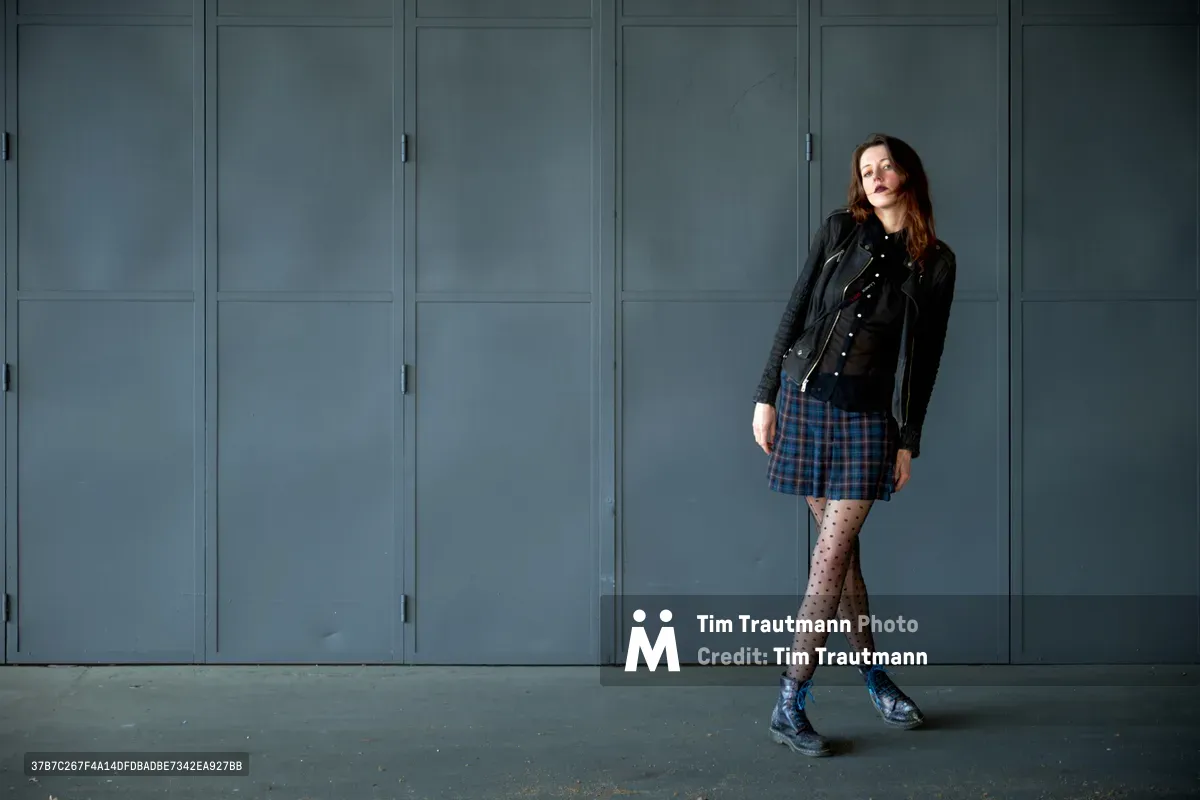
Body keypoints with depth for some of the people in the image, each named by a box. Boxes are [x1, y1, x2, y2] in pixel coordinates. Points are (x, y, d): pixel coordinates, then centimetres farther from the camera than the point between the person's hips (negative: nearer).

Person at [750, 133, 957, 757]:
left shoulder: (935, 263, 5)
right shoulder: (839, 231, 4)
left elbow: (926, 358, 7)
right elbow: (796, 312, 4)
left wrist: (909, 440, 4)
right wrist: (767, 395, 0)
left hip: (870, 414, -1)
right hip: (807, 397, 1)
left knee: (832, 555, -4)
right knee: (840, 549, 7)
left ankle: (790, 705, 4)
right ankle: (873, 675, 21)